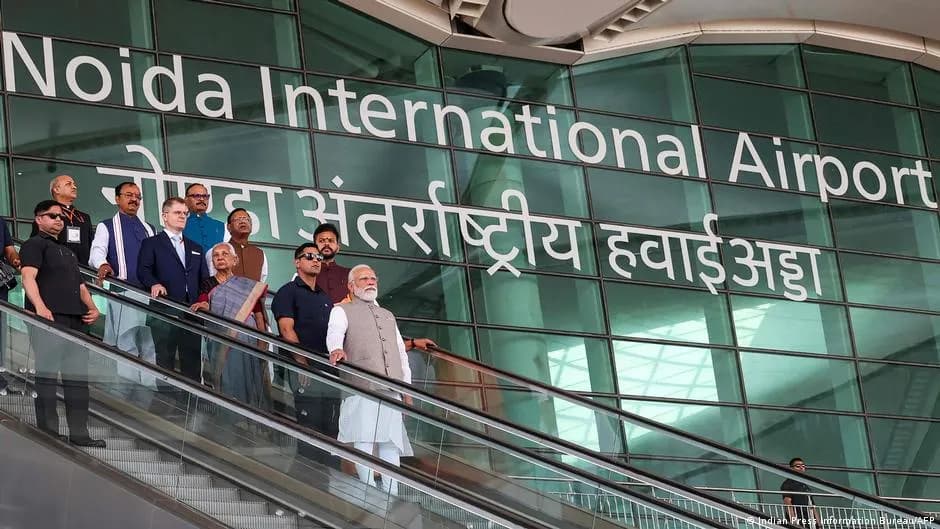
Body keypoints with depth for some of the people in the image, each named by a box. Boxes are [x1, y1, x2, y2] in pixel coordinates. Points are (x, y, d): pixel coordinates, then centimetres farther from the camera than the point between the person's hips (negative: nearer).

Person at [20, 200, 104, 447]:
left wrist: (92, 307, 10)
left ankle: (79, 433, 10)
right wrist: (40, 307, -28)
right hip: (49, 318, -8)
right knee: (47, 375, -6)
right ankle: (48, 433, -5)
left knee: (78, 376, 6)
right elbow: (28, 277, -13)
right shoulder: (35, 245, 3)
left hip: (76, 320, 8)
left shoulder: (67, 252, 29)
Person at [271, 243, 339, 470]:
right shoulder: (289, 292, 2)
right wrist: (303, 364, -18)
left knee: (332, 429, 5)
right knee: (309, 426, -10)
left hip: (330, 369, 7)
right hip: (305, 369, -7)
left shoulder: (325, 298, 24)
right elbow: (287, 330, -9)